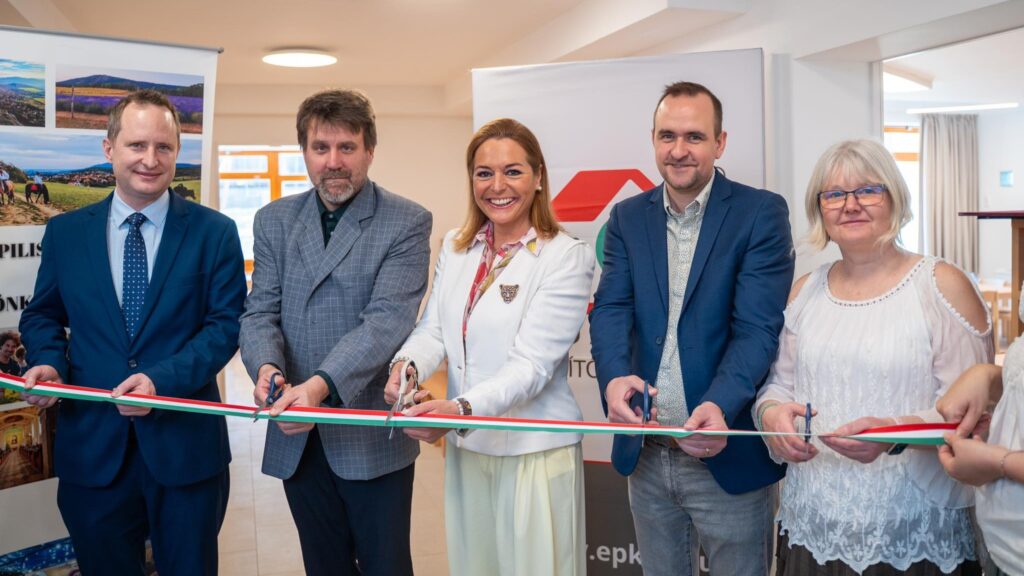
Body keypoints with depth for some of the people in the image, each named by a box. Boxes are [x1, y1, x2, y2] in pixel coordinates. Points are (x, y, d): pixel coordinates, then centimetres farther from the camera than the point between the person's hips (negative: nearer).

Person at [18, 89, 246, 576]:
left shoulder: (214, 232, -2)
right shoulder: (65, 232, 5)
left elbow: (227, 324, -6)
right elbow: (43, 314, 13)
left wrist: (163, 379, -20)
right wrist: (47, 362, -9)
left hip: (185, 444, -1)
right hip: (91, 443, 2)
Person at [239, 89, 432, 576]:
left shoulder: (407, 223, -7)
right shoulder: (274, 221, 8)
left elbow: (387, 320, -18)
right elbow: (260, 312, 3)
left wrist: (322, 385, -31)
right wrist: (266, 366, -20)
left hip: (372, 438, -4)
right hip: (297, 437, 4)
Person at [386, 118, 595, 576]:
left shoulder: (566, 257, -12)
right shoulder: (455, 249, 7)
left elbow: (532, 363, -19)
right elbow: (433, 330, 3)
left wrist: (460, 409, -33)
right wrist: (407, 366, -19)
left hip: (534, 453, -5)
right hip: (465, 448, 5)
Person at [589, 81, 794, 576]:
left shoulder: (761, 213, -7)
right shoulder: (627, 217, 6)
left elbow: (757, 325, -15)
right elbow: (610, 309, -4)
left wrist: (719, 405, -33)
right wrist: (615, 376, -25)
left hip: (728, 457, -3)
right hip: (645, 456, 4)